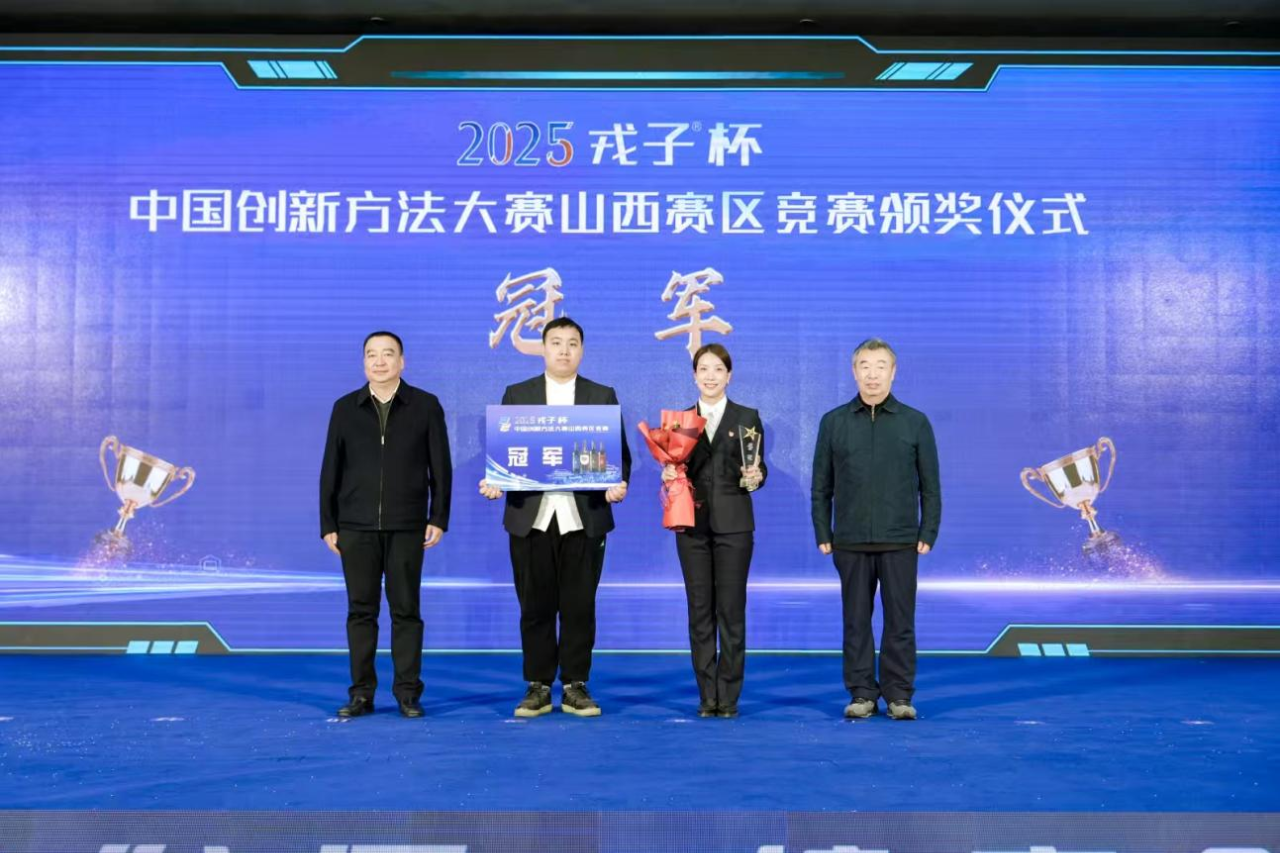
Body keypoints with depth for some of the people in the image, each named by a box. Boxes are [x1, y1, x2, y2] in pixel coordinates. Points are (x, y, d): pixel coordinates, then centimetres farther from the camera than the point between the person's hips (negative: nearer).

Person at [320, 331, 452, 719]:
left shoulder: (426, 406, 3)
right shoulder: (345, 408, 8)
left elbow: (440, 468, 3)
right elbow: (330, 471, 8)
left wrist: (438, 519, -2)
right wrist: (328, 524, 4)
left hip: (406, 527, -1)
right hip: (356, 527, 2)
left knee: (406, 610, 2)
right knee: (361, 610, 5)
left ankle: (408, 693, 10)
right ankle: (361, 693, 12)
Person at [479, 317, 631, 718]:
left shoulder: (603, 396, 9)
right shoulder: (516, 395, 10)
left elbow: (619, 452, 5)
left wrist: (619, 483, -14)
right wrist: (494, 482, -11)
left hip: (584, 518, 0)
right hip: (531, 517, 0)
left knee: (580, 606, 3)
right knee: (535, 607, 5)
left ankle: (575, 687, 14)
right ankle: (538, 687, 15)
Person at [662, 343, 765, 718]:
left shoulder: (747, 418, 4)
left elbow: (759, 469, 2)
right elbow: (674, 468, 10)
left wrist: (755, 477, -19)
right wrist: (668, 475, -11)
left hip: (733, 524, -2)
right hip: (693, 524, 2)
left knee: (731, 612, 1)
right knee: (699, 611, 5)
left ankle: (729, 696, 8)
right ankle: (707, 696, 13)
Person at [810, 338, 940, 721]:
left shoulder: (916, 423, 4)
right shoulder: (833, 422, 5)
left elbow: (930, 486, 4)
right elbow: (821, 486, 6)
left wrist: (928, 534, -2)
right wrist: (823, 535, 1)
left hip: (900, 542, -1)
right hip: (850, 543, 1)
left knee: (900, 621, 3)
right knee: (856, 621, 6)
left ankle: (899, 695, 13)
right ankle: (862, 694, 15)